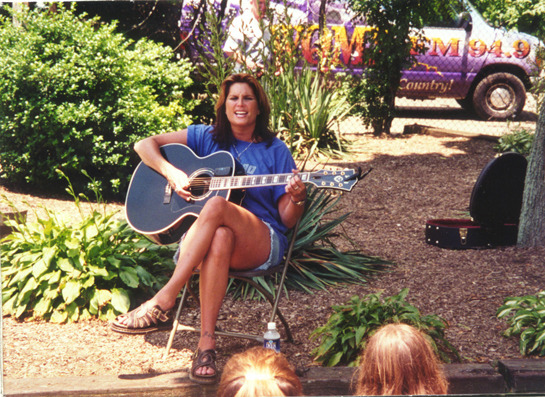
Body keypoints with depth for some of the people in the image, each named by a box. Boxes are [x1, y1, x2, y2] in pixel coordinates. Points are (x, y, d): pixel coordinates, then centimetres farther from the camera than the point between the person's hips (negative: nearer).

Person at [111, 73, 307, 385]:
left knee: (217, 206, -35)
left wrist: (297, 198, -17)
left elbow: (288, 220, 6)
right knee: (219, 238, -39)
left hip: (263, 246, -1)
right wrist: (172, 173, -6)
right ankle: (207, 343, -42)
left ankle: (163, 303, -38)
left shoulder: (276, 151, 10)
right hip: (200, 236, 1)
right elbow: (144, 145, 12)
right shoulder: (207, 137, 14)